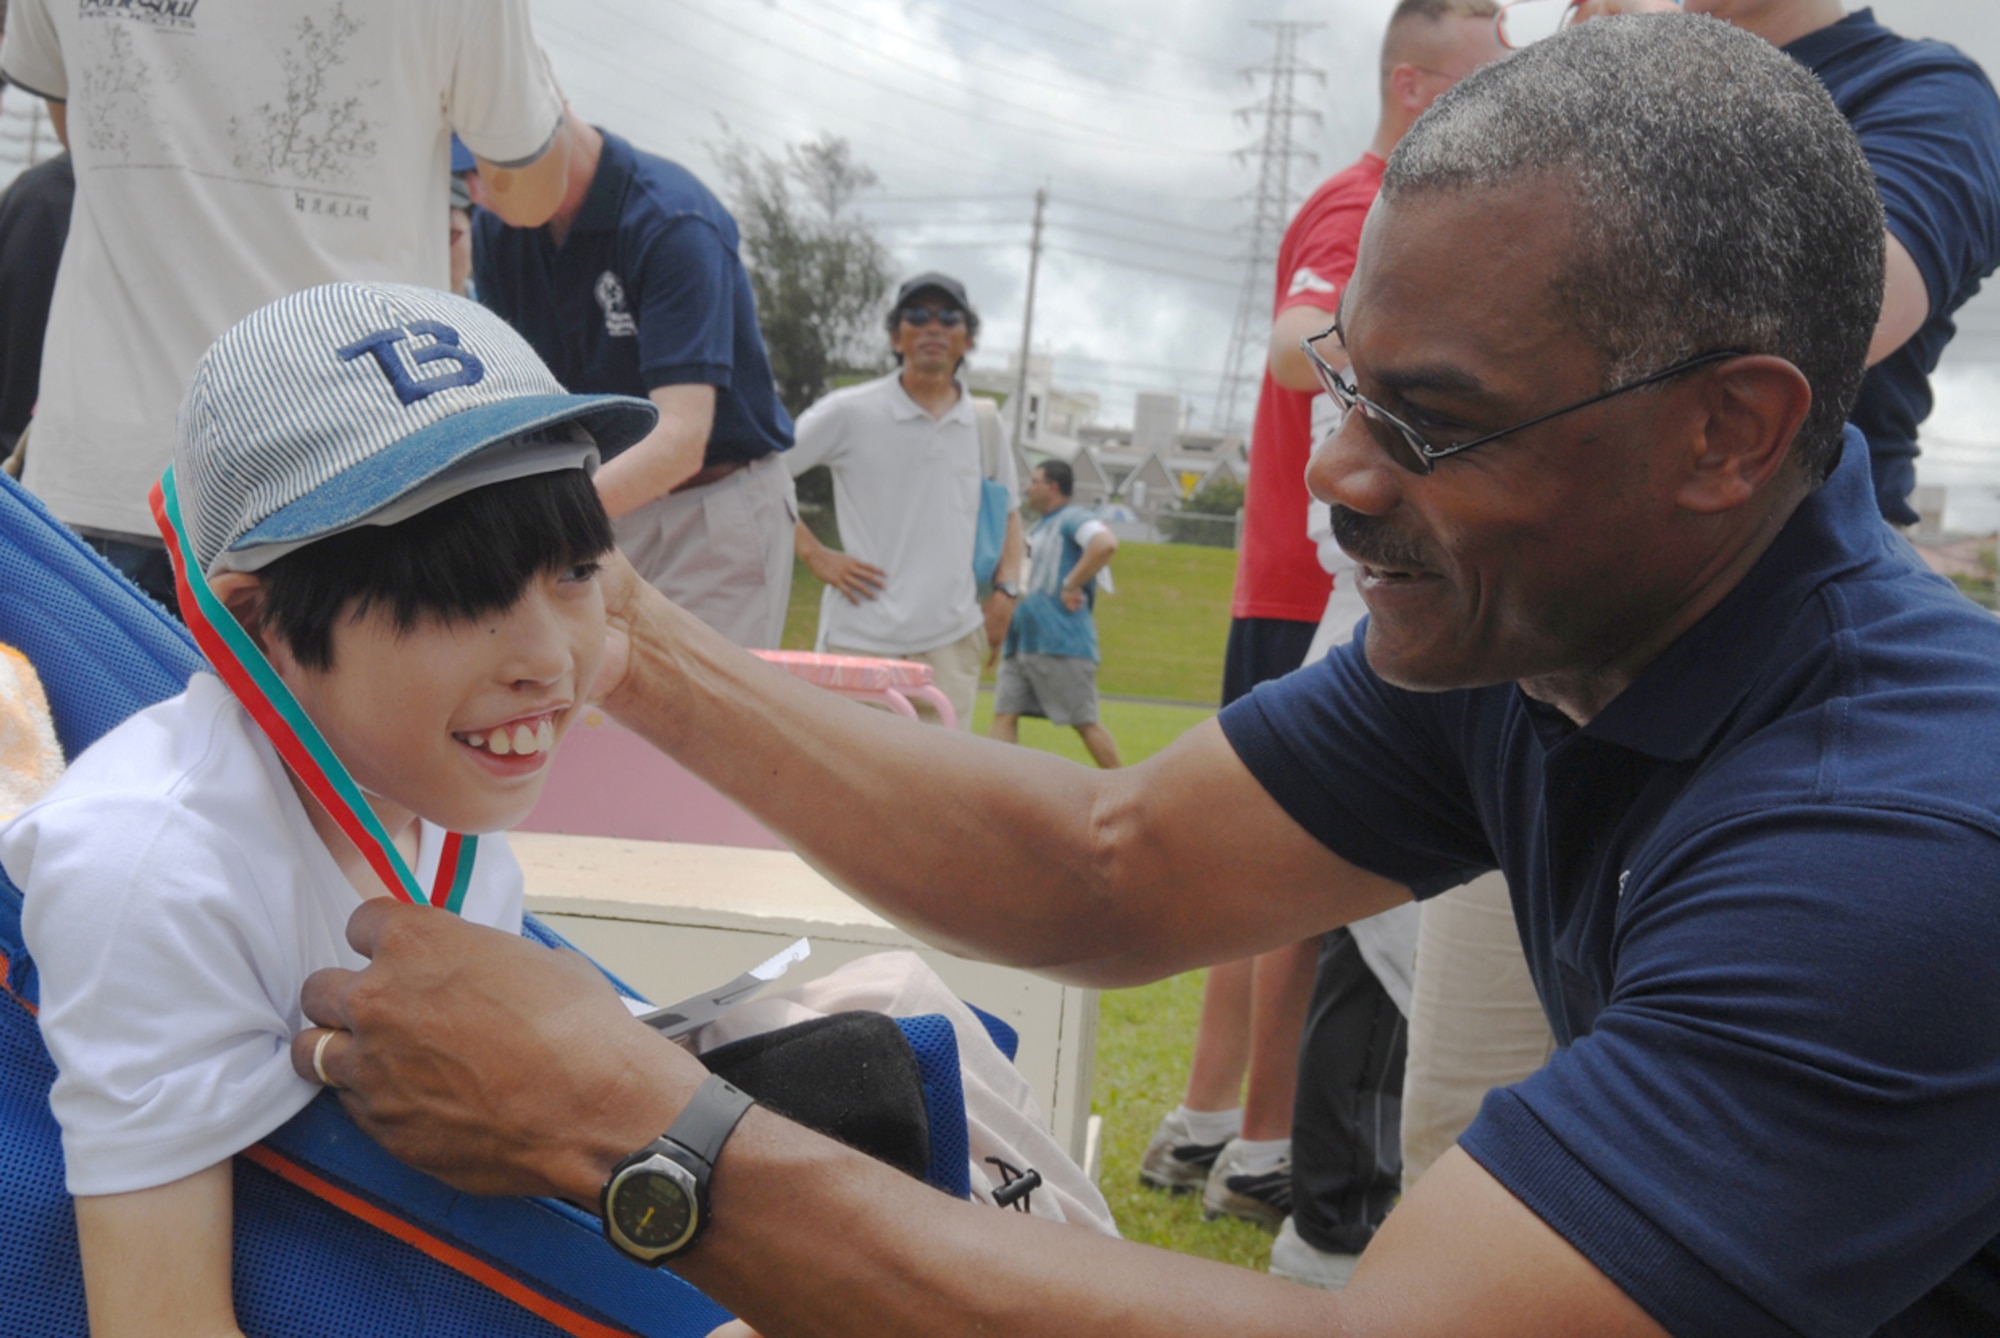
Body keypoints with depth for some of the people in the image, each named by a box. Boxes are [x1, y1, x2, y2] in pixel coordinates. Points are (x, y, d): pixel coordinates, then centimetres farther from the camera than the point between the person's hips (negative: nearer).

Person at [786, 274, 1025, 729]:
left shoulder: (985, 422, 12)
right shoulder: (849, 412, -1)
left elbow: (1008, 513, 24)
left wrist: (1006, 589, 9)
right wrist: (814, 555, -6)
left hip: (952, 640, 3)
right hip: (861, 638, -3)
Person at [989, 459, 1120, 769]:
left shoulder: (1073, 519, -6)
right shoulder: (1037, 528, 21)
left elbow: (1106, 544, -26)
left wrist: (1071, 586, -22)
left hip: (1061, 642, -9)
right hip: (1020, 640, 9)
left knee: (1084, 722, -3)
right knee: (1004, 715, -1)